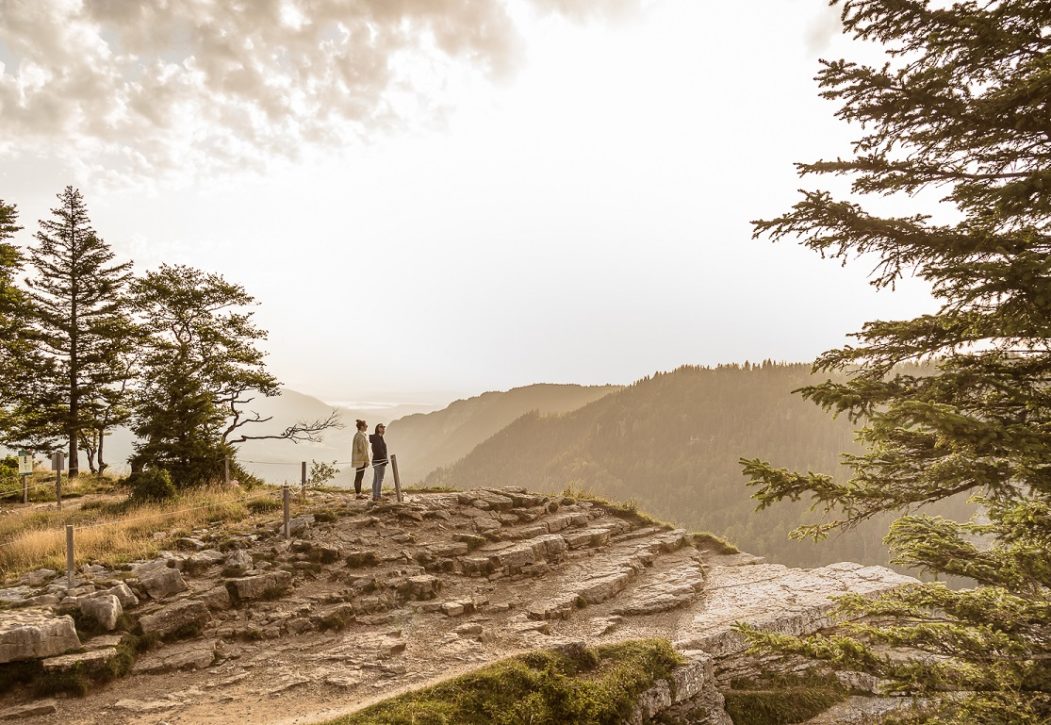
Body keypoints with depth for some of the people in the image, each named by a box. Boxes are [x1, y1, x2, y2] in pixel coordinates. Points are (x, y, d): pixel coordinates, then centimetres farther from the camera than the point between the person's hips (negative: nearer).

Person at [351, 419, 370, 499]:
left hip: (358, 459, 10)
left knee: (359, 476, 14)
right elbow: (363, 449, -20)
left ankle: (359, 493, 19)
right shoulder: (361, 436, -17)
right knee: (359, 477, -5)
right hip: (361, 459, -10)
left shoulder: (357, 435, 14)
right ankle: (357, 494, -1)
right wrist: (366, 460, -18)